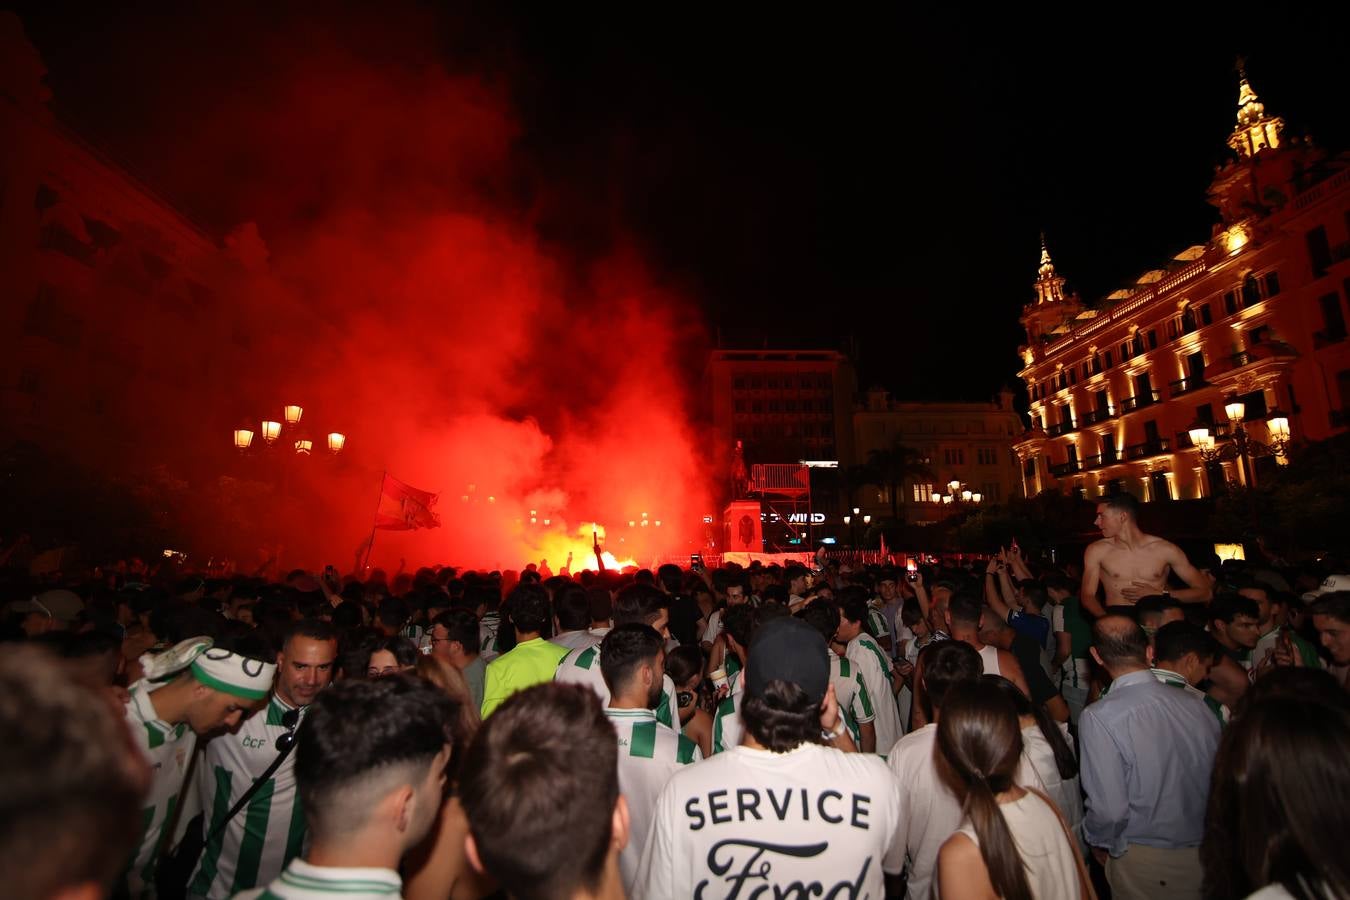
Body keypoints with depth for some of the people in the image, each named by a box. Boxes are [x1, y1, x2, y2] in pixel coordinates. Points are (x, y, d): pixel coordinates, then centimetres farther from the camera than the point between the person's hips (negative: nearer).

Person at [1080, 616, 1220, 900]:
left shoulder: (1099, 717, -24)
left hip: (1143, 866, -4)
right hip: (1205, 857, 4)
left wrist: (1099, 844, -1)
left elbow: (1109, 809, -23)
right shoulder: (1197, 706, -10)